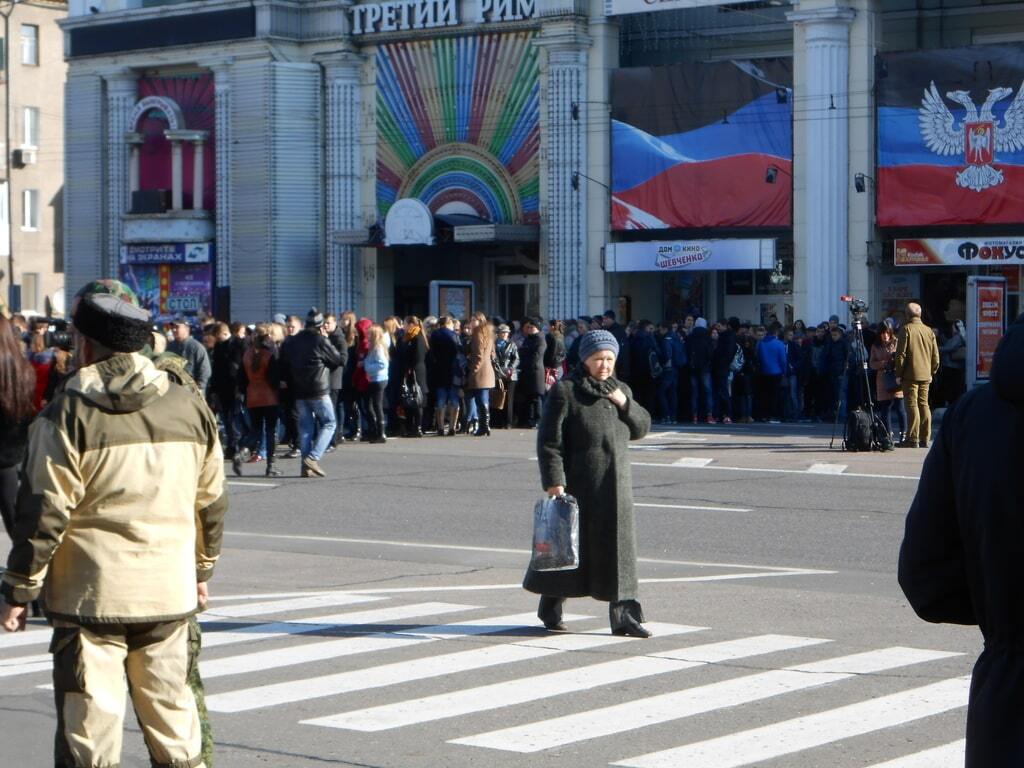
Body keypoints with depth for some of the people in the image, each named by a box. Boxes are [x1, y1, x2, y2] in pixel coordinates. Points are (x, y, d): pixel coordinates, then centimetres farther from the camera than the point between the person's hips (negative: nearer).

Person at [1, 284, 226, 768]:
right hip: (170, 592, 5)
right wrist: (202, 570, 26)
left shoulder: (68, 415, -9)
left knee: (88, 725, 0)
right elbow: (211, 503, 14)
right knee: (172, 710, 15)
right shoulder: (190, 408, 6)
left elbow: (44, 513, -11)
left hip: (90, 596, -4)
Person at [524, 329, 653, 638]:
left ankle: (623, 615, 1)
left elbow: (642, 427, 13)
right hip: (579, 484, -5)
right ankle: (550, 608, 22)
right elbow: (549, 440, -11)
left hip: (616, 485, 5)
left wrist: (624, 403, -5)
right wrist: (553, 482, -19)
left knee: (619, 549, 0)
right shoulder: (565, 391, -7)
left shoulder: (621, 390, 13)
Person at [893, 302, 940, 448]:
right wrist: (932, 372, 20)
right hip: (925, 375, 5)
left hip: (910, 375, -5)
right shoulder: (929, 331, 9)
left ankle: (912, 439, -6)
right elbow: (935, 355, 11)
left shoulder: (906, 329, -8)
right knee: (924, 404, 11)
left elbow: (900, 354, -11)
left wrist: (898, 374, -5)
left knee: (912, 405, -4)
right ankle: (924, 439, 11)